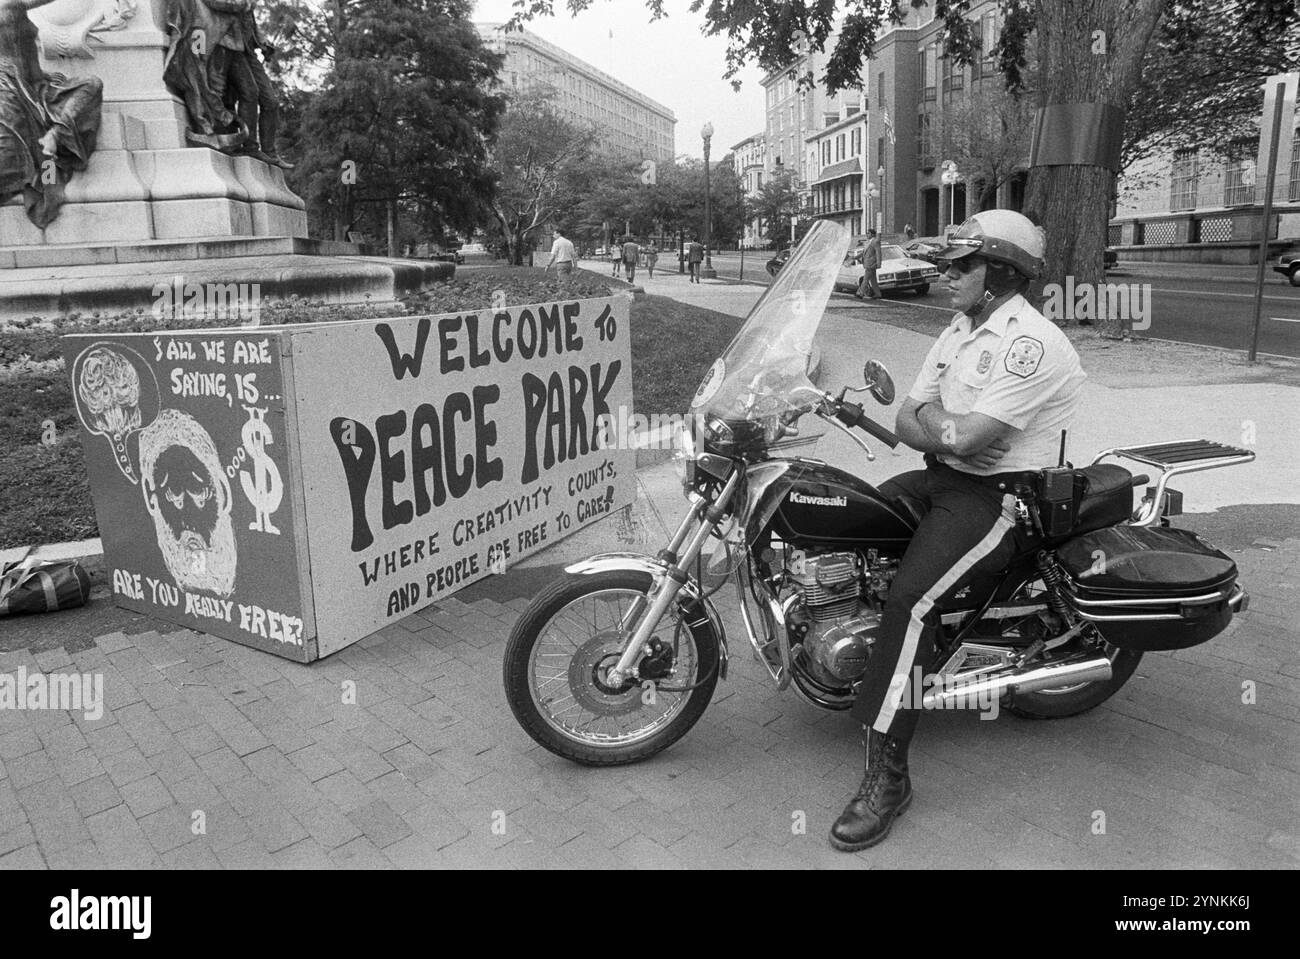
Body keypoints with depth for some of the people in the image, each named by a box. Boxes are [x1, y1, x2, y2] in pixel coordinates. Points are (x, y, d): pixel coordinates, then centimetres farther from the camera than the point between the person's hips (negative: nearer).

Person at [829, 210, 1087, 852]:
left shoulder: (1032, 342, -18)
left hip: (999, 497, -10)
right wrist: (947, 431, -13)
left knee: (909, 601, -26)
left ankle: (888, 775, -20)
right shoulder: (959, 332, 14)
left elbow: (966, 438, -26)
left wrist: (932, 415, -5)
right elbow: (906, 423, 9)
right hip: (944, 479, 10)